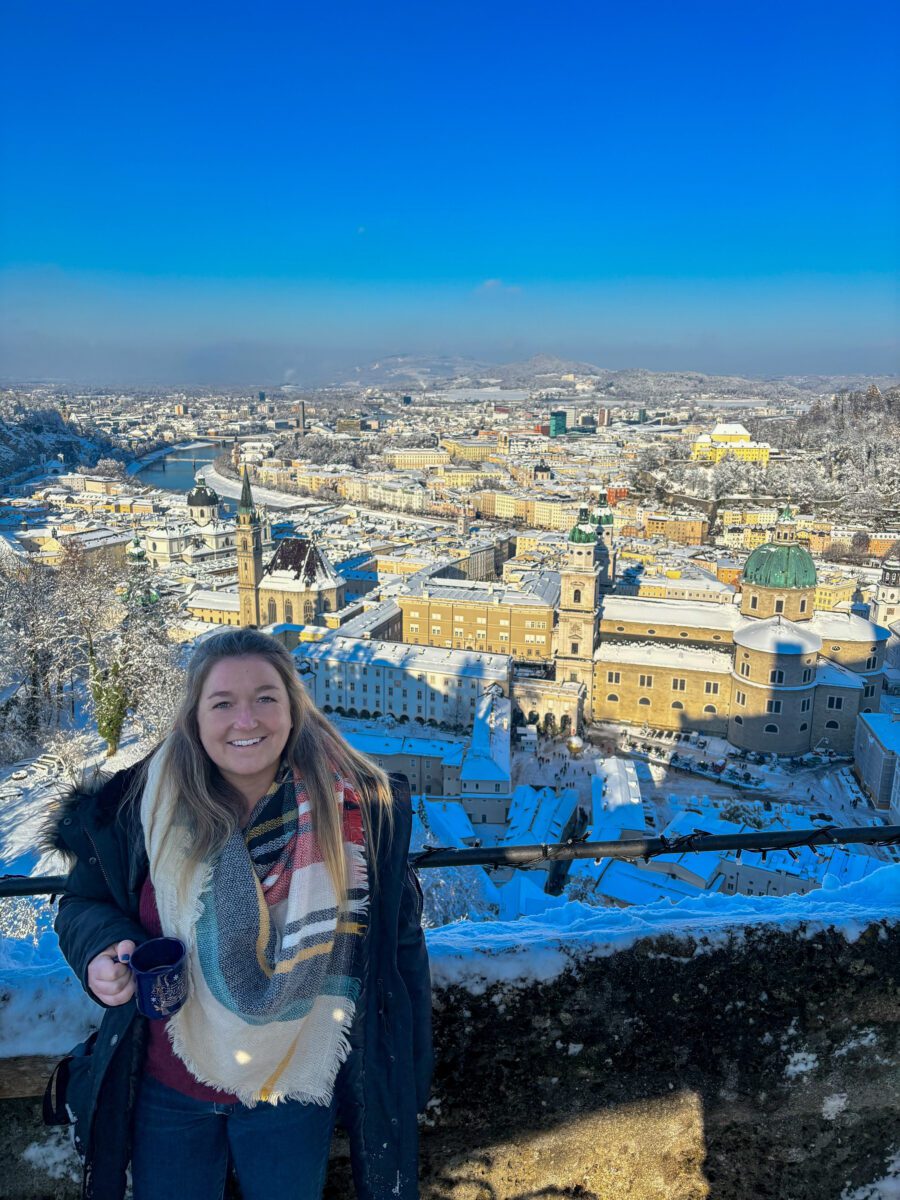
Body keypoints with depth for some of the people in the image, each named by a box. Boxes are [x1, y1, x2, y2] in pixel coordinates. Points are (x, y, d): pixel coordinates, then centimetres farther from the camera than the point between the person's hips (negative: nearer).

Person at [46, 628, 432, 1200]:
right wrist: (101, 949, -21)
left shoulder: (359, 807, -17)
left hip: (294, 1091, 0)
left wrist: (403, 1074, -4)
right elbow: (84, 902, 1)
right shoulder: (141, 805, -15)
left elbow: (398, 936, -8)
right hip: (166, 1088, 1)